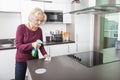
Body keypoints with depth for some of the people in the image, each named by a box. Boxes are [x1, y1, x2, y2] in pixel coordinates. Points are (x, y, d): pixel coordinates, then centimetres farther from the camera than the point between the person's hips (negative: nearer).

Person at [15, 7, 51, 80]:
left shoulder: (39, 30, -3)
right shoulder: (21, 28, -16)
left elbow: (41, 45, 3)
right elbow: (18, 46, -18)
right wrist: (32, 45, -35)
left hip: (34, 59, 4)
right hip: (21, 60, -3)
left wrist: (45, 54, -15)